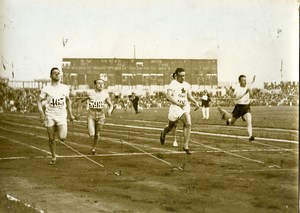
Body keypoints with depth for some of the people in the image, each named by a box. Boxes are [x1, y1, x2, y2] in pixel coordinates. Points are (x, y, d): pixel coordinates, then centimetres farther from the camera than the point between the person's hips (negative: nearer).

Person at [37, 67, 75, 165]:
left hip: (61, 116, 1)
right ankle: (53, 157, 20)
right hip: (50, 116, -1)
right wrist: (41, 113, -13)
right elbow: (39, 101, 1)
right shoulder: (46, 89, -3)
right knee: (51, 139, 2)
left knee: (62, 138, -13)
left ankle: (58, 129, 21)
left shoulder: (65, 88, 4)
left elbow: (68, 100, 18)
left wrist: (70, 114, 16)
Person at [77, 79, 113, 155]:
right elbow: (81, 100, 8)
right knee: (91, 135, -15)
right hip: (91, 115, -2)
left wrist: (110, 110, -15)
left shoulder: (105, 94, -2)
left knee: (97, 135, 12)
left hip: (101, 115, 2)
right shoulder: (89, 93, -7)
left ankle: (93, 148, 36)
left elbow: (111, 105, 5)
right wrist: (78, 109, 3)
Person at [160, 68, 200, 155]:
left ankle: (185, 146, -11)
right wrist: (177, 103, -20)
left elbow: (189, 96, 23)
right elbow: (168, 96, -14)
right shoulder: (173, 84, -8)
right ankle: (163, 133, 49)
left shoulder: (187, 85, 11)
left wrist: (195, 102, 7)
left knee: (188, 124, -17)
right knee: (171, 126, 11)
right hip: (175, 107, -4)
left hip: (185, 106, 4)